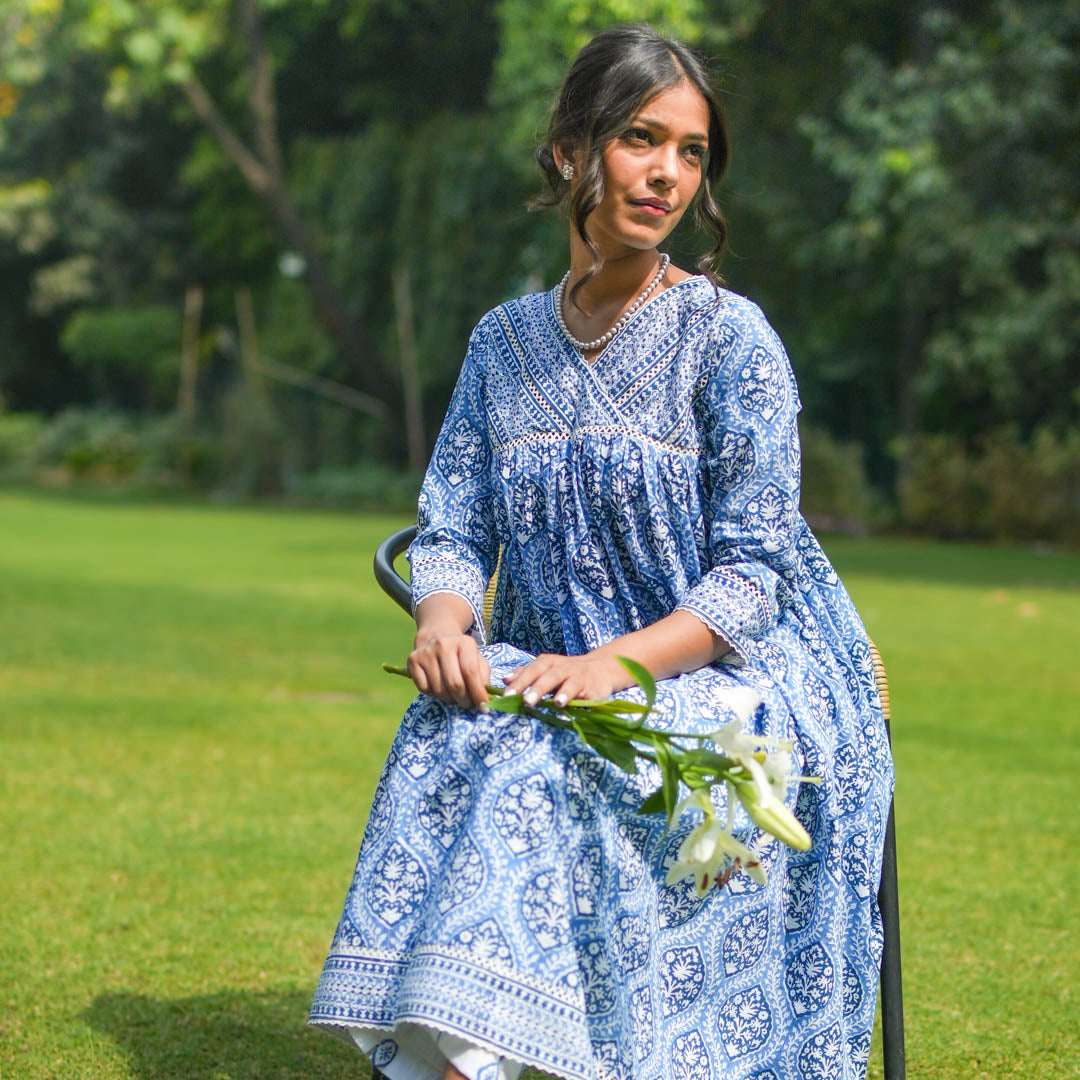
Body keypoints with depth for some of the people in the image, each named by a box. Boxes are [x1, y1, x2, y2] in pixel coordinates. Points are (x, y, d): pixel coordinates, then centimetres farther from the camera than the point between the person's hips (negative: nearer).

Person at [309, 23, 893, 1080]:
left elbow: (752, 569, -10)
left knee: (544, 758, -33)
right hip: (553, 668, 4)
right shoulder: (505, 339, 10)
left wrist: (616, 665, -25)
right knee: (445, 732, -29)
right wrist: (444, 624, -16)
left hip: (727, 672, -4)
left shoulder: (728, 337, -5)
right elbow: (452, 531, 8)